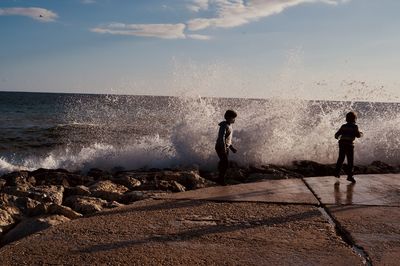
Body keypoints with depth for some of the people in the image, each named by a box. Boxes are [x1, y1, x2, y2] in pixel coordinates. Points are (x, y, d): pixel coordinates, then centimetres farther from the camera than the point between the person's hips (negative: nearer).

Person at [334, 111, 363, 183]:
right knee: (350, 161, -2)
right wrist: (361, 134, 12)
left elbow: (337, 135, 11)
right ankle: (350, 176, -7)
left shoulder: (344, 126, 9)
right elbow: (358, 135, -10)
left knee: (341, 159, 18)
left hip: (342, 144, 5)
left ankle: (337, 173, 25)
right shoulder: (354, 127, -3)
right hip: (349, 145, -5)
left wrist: (337, 137, 34)